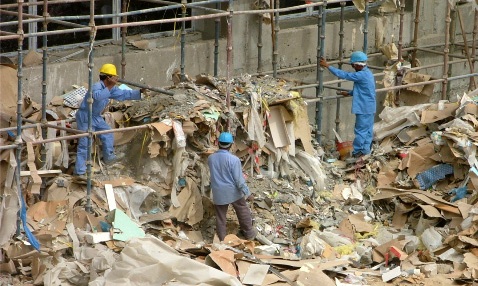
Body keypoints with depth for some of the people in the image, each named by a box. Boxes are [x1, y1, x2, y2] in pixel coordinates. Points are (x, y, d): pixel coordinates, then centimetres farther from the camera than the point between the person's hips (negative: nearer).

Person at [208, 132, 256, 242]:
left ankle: (221, 240, 23)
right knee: (243, 213, 18)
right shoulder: (233, 160, -22)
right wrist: (248, 193, -10)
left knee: (220, 217, 15)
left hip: (218, 193, 3)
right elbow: (239, 180, -19)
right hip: (233, 192, -3)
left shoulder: (210, 158, -7)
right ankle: (249, 234, 33)